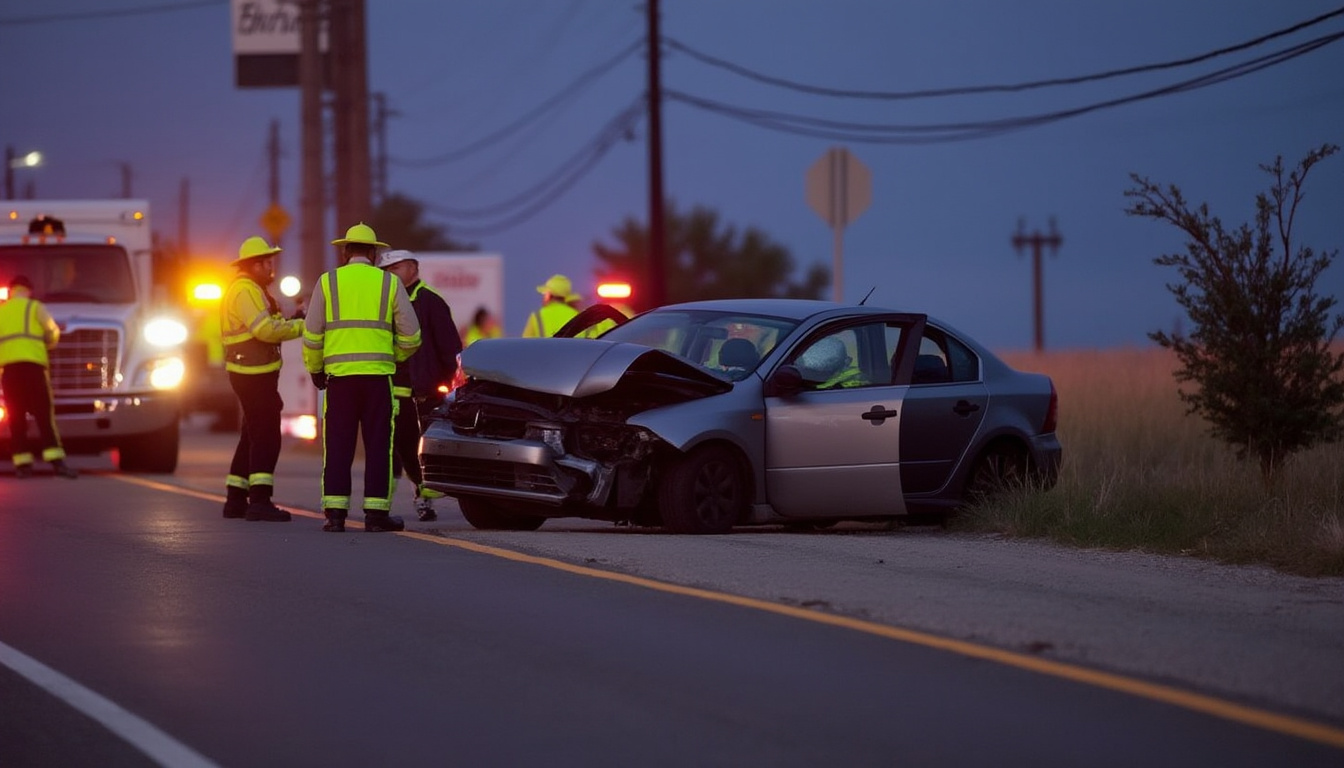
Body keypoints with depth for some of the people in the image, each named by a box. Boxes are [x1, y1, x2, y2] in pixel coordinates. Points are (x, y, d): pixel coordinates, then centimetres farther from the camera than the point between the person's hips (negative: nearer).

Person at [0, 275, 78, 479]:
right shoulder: (35, 307, 7)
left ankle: (22, 463, -1)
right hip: (32, 364, -3)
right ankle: (56, 461, -17)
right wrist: (47, 345, 24)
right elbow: (53, 332, 4)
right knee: (44, 414, -7)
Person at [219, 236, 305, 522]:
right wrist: (301, 326, -16)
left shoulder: (252, 290, 20)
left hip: (253, 374, 11)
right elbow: (264, 329, -24)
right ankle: (260, 501, -20)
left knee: (252, 437, 16)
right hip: (253, 374, -11)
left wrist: (287, 322, 5)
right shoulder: (245, 290, -14)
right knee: (266, 437, -14)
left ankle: (236, 499, 20)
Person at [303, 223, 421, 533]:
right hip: (378, 374, 0)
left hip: (339, 373, 0)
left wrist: (314, 369, 19)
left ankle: (335, 513, 0)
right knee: (378, 445, 3)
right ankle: (376, 513, 0)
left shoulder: (328, 282, 6)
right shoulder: (390, 283, 6)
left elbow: (312, 335, 5)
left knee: (337, 446, 4)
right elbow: (411, 337, 7)